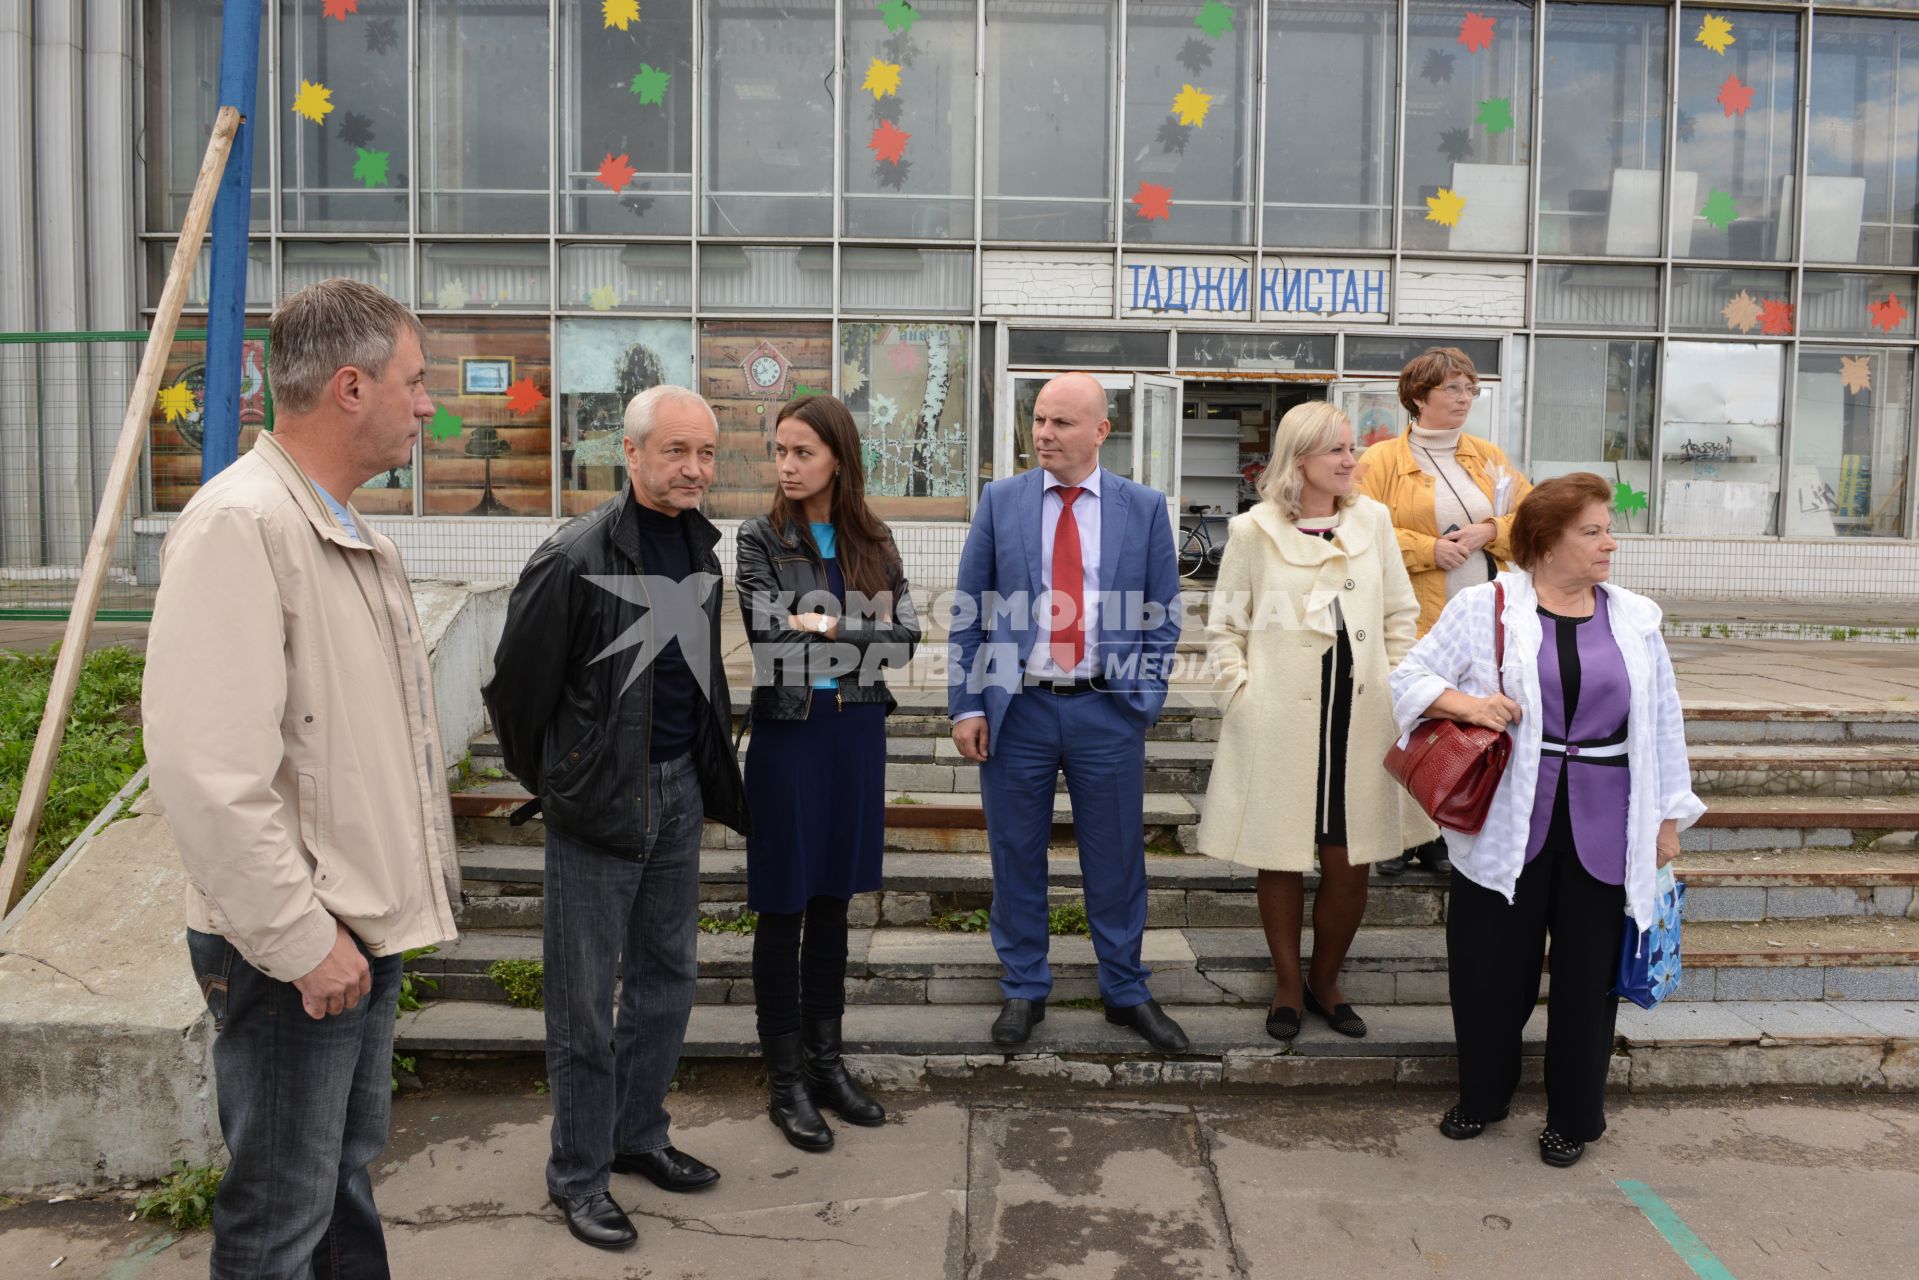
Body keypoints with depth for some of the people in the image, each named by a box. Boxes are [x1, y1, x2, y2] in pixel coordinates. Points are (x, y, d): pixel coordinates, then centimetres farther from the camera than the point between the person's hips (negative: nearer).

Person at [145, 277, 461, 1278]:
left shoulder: (354, 537, 12)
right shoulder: (240, 524, -19)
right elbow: (207, 769, -27)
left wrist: (417, 882, 19)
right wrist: (303, 940, -22)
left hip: (367, 928, 9)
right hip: (292, 951, -9)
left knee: (347, 1174, 23)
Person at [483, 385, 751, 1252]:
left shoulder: (700, 544, 6)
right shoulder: (575, 557, -17)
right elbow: (516, 683, -10)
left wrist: (709, 769, 16)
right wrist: (547, 781, 1)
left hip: (679, 788, 7)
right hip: (598, 800, -7)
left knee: (668, 974, 16)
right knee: (585, 995, 5)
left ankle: (639, 1137, 34)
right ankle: (578, 1172, 20)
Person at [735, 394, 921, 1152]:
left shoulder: (873, 543, 6)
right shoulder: (760, 540, -4)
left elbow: (905, 638, -3)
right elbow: (763, 637, -16)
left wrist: (827, 627, -14)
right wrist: (860, 634, -10)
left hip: (858, 732, 4)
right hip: (789, 734, -3)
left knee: (832, 902, 13)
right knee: (783, 909, 4)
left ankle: (826, 1061, 26)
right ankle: (786, 1081, 17)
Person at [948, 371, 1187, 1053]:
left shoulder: (1144, 507, 2)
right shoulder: (1000, 500, 3)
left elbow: (1163, 614, 6)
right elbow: (968, 610, 3)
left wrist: (1143, 696, -4)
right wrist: (967, 704, -3)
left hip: (1107, 711, 0)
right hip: (1015, 708, 0)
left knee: (1116, 857, 10)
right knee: (1016, 855, 9)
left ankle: (1125, 991, 28)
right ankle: (1024, 989, 27)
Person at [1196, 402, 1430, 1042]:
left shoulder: (1373, 520, 8)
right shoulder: (1254, 530, -1)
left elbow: (1400, 614, 13)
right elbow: (1225, 625, 4)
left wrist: (1394, 687, 6)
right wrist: (1243, 693, -5)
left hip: (1358, 718, 3)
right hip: (1279, 722, -2)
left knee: (1350, 864, 5)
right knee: (1282, 861, 7)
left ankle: (1325, 981, 28)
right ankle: (1288, 985, 27)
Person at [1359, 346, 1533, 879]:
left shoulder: (1488, 456, 16)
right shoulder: (1383, 460, 1)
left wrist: (1488, 532, -4)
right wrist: (1427, 549, -13)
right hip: (1413, 620, -4)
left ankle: (1448, 836, 16)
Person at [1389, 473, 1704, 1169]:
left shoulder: (1635, 619, 9)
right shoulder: (1483, 608, -1)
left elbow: (1661, 721, 12)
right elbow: (1410, 679, 0)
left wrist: (1668, 817, 11)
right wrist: (1466, 702, -19)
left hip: (1603, 831, 2)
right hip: (1506, 824, -2)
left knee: (1588, 973, 8)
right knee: (1490, 966, 7)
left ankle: (1574, 1116, 26)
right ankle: (1482, 1095, 29)